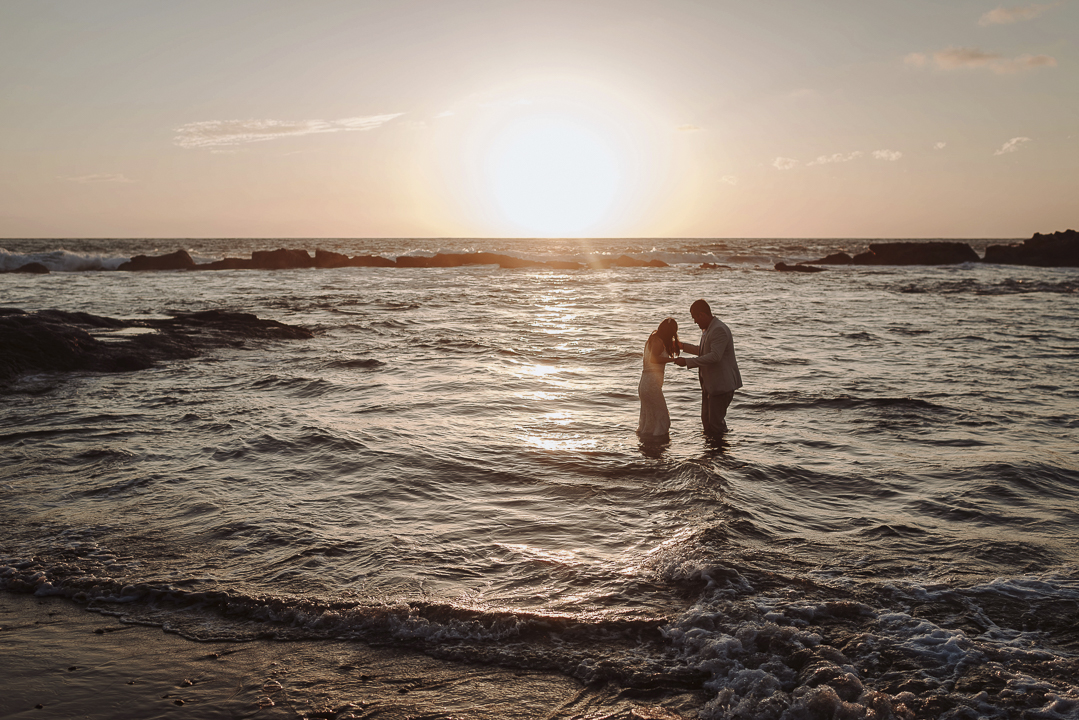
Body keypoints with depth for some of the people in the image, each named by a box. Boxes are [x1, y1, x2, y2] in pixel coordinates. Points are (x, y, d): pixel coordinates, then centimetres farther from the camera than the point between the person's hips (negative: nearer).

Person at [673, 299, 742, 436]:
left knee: (715, 422, -8)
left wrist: (687, 362, -29)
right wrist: (683, 346, 32)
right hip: (709, 383, 11)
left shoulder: (719, 330, -20)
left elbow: (715, 356, -31)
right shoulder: (707, 329, 14)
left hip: (722, 384, -10)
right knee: (706, 419, 15)